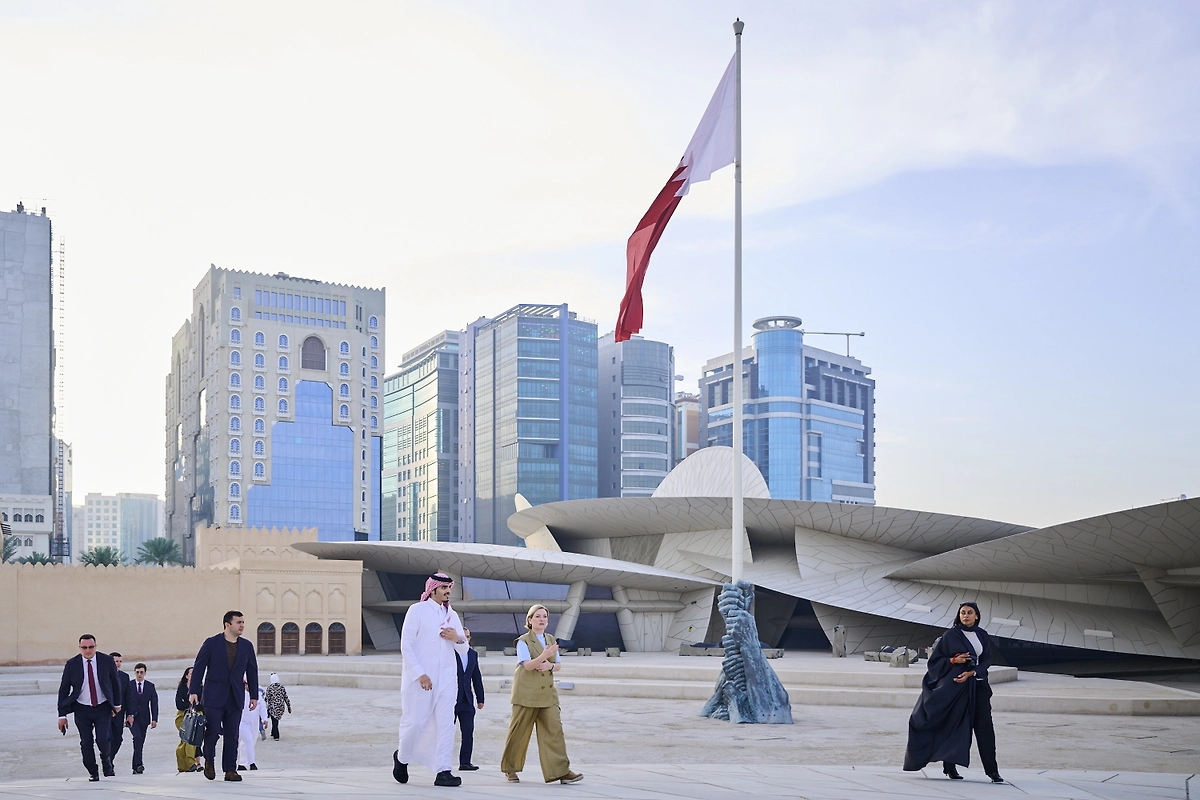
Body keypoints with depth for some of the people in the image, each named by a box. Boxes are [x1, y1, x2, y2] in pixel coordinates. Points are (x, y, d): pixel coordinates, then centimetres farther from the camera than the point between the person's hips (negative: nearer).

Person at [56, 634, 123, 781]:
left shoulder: (107, 660, -5)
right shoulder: (72, 664, -6)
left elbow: (115, 682, 9)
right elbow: (63, 690, -1)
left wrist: (117, 703, 13)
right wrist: (62, 715, -4)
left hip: (103, 708, -1)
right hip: (82, 710, 1)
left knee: (103, 739, -14)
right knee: (86, 743, -1)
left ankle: (107, 761, 18)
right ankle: (93, 773, 18)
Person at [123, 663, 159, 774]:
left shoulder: (150, 686, 7)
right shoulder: (128, 685, 1)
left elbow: (154, 703, 5)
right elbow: (126, 702, -3)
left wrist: (154, 719, -3)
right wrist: (128, 715, -16)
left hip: (144, 718, 3)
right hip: (132, 717, -3)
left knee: (140, 741, 4)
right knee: (137, 737, -22)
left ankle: (135, 767, 12)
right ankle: (138, 764, -24)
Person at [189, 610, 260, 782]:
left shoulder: (246, 646, 9)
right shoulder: (212, 643, -2)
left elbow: (252, 671, 13)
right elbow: (199, 667, -2)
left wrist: (254, 695, 10)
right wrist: (193, 691, -8)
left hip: (235, 698, 3)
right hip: (214, 696, -3)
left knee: (232, 735, 2)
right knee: (212, 730, -8)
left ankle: (230, 770, 6)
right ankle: (209, 761, 17)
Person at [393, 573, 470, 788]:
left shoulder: (452, 615, 15)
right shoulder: (417, 611, -1)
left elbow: (463, 649, 17)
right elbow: (406, 645, -8)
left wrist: (457, 638, -7)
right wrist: (420, 674, -16)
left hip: (446, 676, 5)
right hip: (420, 677, -5)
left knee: (445, 723, -5)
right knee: (415, 721, -2)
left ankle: (443, 772, -6)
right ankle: (402, 757, 25)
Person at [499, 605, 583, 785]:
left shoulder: (551, 640, 14)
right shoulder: (523, 641, -4)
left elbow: (558, 665, 18)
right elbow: (527, 665, -17)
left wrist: (550, 665, -5)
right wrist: (544, 656, -32)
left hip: (547, 693, 5)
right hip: (527, 693, -5)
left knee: (554, 729, -6)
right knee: (519, 731, 3)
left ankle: (561, 771, -10)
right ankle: (510, 769, 20)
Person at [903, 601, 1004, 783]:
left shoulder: (983, 636, 9)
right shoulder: (950, 635, 0)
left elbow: (986, 660, 4)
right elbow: (935, 659, 1)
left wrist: (971, 672, -12)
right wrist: (953, 660, -16)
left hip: (978, 685, 3)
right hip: (954, 685, -3)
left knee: (985, 727, -4)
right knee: (954, 725, 1)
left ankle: (992, 770, -3)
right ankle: (950, 767, 11)